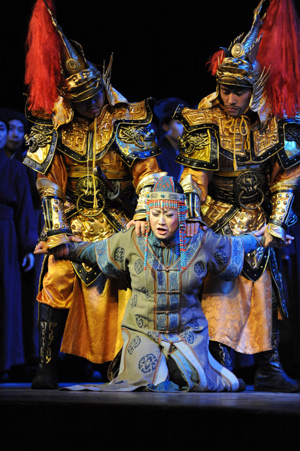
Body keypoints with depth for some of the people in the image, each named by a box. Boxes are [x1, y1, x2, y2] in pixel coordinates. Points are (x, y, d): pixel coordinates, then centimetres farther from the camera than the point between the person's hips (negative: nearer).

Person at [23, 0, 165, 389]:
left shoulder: (128, 118, -3)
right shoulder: (55, 123, 3)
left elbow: (148, 169, -4)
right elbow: (49, 181, 2)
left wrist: (142, 214, -17)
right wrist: (57, 230, -6)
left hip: (120, 219, -1)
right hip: (76, 220, 1)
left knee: (133, 279, -10)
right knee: (58, 277, -15)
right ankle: (47, 365, -11)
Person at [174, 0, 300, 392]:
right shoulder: (204, 122, -12)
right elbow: (193, 179, -13)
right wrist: (190, 222, -22)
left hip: (258, 219, 4)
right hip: (218, 218, -4)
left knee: (264, 287, 8)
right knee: (218, 287, -11)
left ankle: (268, 369, 17)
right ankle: (220, 364, -6)